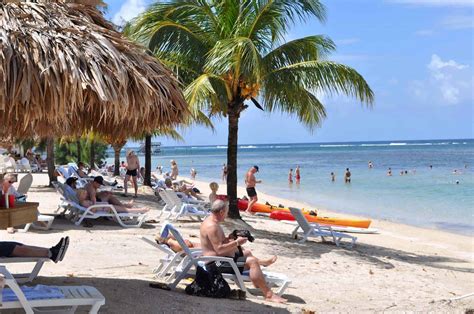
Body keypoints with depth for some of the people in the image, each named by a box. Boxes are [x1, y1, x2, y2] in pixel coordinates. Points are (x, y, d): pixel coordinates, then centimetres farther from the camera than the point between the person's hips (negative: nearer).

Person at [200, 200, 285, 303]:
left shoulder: (212, 222, 10)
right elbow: (219, 249, -30)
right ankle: (268, 295, -21)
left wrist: (228, 239, 8)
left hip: (218, 260, 12)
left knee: (247, 253, 30)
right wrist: (236, 242, -22)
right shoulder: (212, 226, -23)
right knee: (252, 261, -20)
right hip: (218, 264, -12)